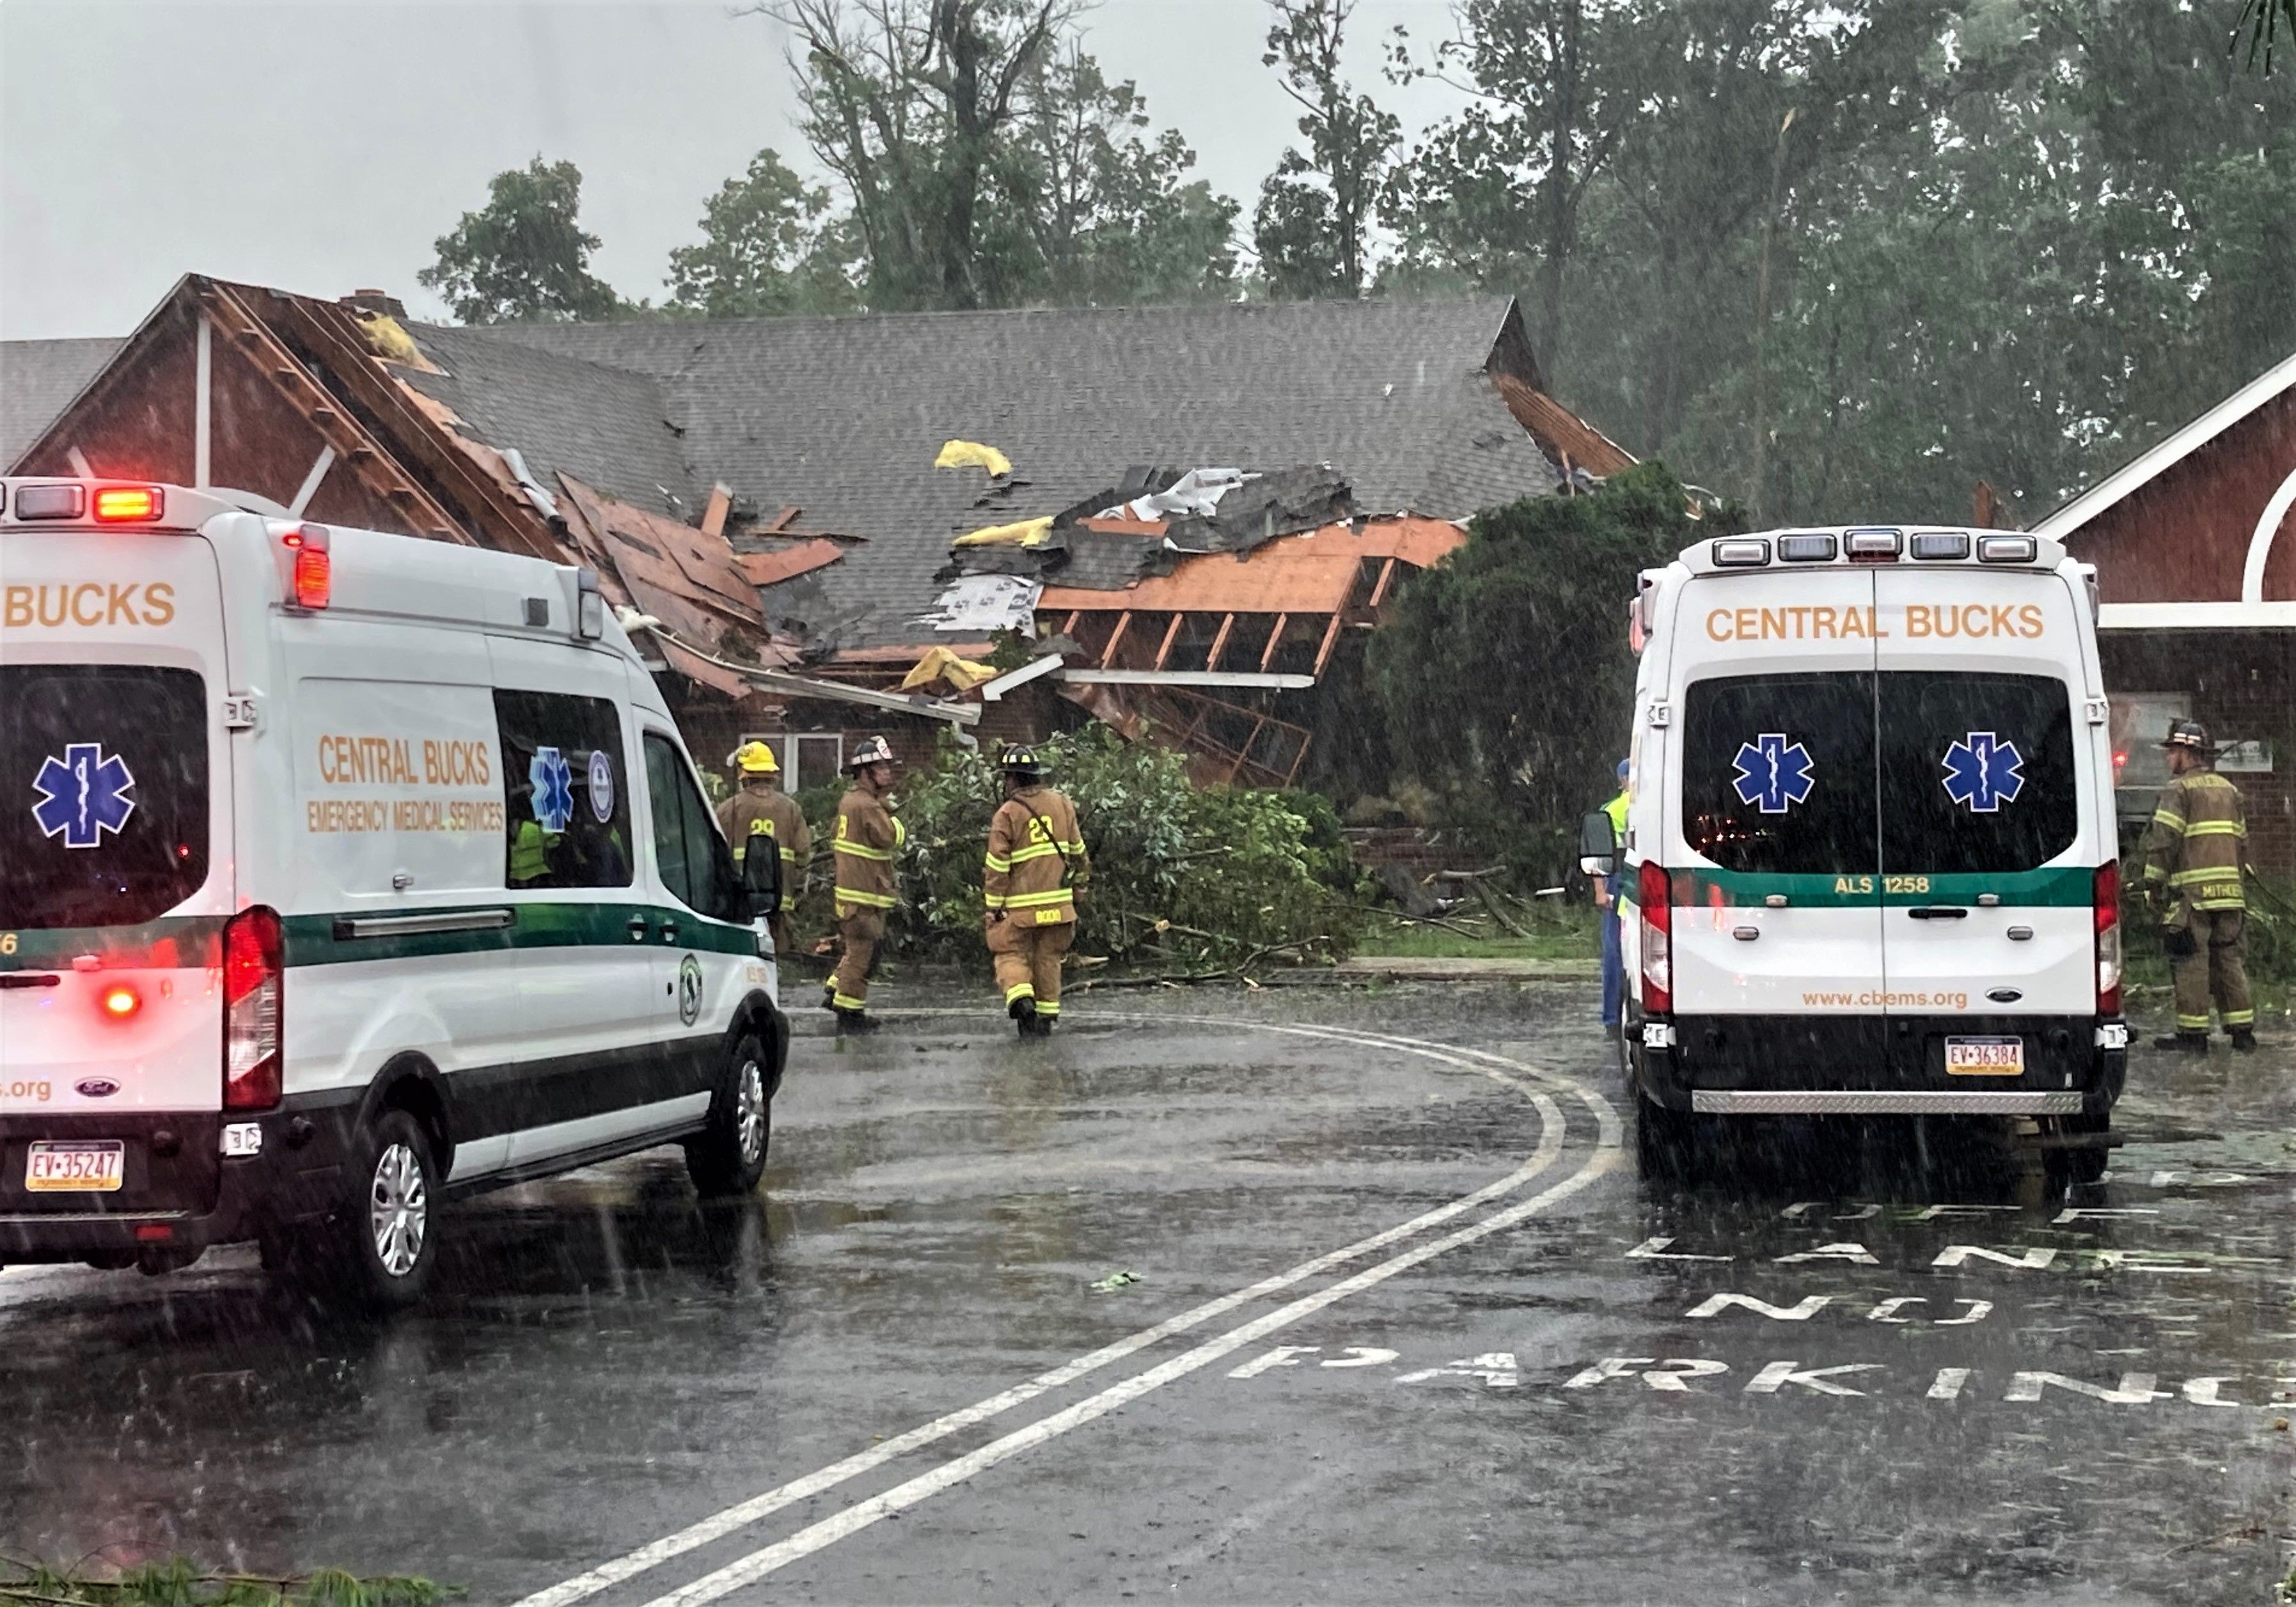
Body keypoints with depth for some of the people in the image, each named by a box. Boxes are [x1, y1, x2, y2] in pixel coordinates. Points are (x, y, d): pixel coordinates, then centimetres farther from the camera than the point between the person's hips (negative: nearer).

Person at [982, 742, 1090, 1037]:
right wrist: (1078, 883, 26)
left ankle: (1021, 997, -21)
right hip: (1057, 901, 4)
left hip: (1020, 905, -4)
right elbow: (1077, 850, 12)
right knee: (1048, 958, 14)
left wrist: (993, 907, -3)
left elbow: (997, 866, -10)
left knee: (1011, 955, 4)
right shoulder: (1062, 804, 3)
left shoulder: (1007, 814, -11)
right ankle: (1046, 1017, 15)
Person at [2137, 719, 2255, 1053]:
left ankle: (2193, 1033, -3)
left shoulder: (2179, 790, -5)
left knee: (2190, 963, -3)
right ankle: (2242, 1031, 10)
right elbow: (2241, 839, 21)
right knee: (2228, 960, 11)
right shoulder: (2228, 790, 18)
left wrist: (2153, 881, -6)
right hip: (2229, 890, 7)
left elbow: (2164, 839, -12)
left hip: (2191, 892, -7)